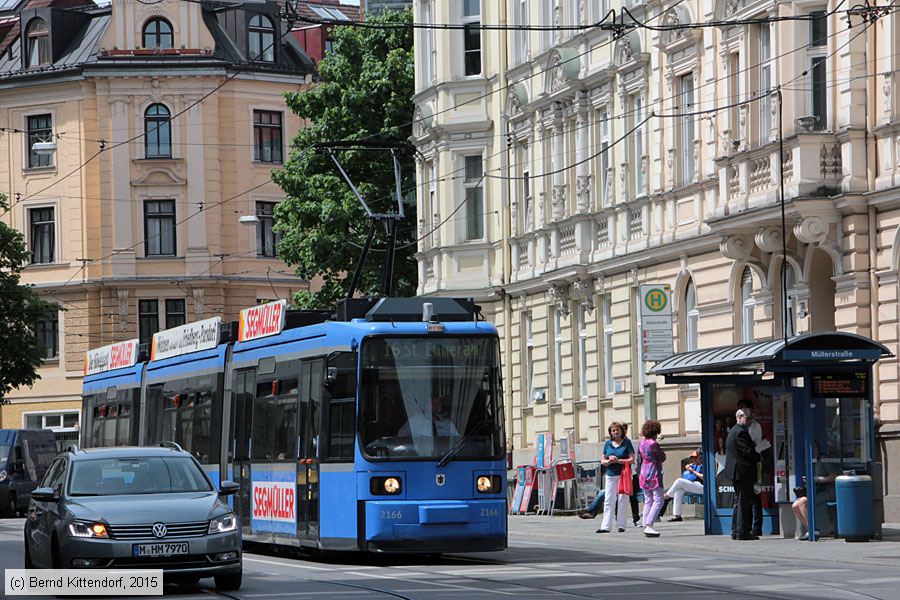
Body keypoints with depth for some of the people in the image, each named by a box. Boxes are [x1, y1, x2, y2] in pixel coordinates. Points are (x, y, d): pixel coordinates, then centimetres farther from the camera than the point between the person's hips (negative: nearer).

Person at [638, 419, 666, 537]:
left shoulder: (642, 443, 9)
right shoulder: (653, 444, -16)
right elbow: (663, 458, -7)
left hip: (644, 474, 9)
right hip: (654, 475, -9)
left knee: (648, 501, 12)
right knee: (658, 501, -8)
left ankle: (646, 526, 9)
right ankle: (649, 526, -18)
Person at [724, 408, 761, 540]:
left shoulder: (733, 431, 17)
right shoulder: (741, 432, -15)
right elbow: (748, 451, -19)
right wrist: (760, 457, -5)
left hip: (736, 472, 11)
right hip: (743, 472, -11)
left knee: (739, 502, 15)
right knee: (744, 502, -7)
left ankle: (735, 531, 17)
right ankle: (742, 532, -7)